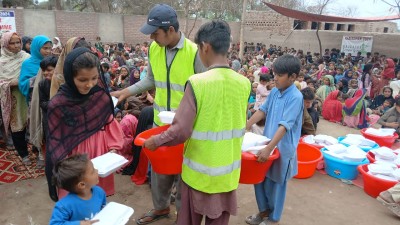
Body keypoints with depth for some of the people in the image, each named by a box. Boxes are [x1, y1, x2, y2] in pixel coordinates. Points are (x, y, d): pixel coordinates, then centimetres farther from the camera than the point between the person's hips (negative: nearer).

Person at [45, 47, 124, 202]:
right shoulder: (58, 104, -16)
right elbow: (56, 141, -9)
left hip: (101, 150, 3)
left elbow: (110, 122, 2)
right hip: (75, 155, -3)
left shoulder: (101, 94, -7)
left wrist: (113, 148, -8)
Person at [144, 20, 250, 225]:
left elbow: (181, 131, -21)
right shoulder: (244, 84, -5)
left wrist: (155, 141, -4)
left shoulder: (197, 82, -21)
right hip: (228, 170, 4)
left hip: (200, 169, -3)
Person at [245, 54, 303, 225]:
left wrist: (269, 148, -30)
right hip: (267, 142, 7)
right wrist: (244, 128, 5)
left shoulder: (296, 97, -19)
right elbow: (262, 111, 9)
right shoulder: (274, 92, 2)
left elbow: (285, 126, -25)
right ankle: (264, 211, 38)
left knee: (275, 184, 9)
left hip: (282, 148, -6)